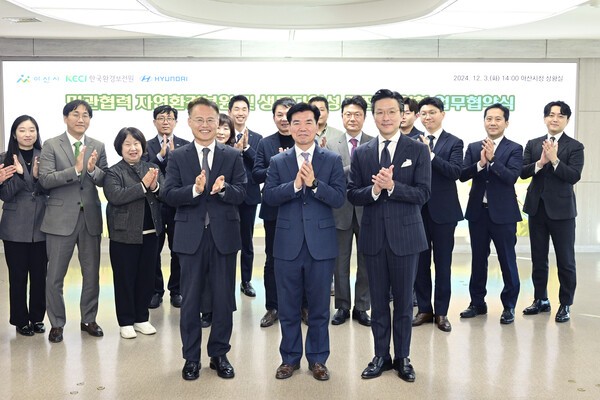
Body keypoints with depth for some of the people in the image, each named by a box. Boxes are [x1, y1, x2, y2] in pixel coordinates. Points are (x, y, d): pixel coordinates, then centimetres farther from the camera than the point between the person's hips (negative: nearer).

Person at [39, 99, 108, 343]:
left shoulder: (98, 147, 6)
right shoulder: (51, 146, -3)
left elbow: (104, 181, 2)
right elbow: (45, 180, -13)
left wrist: (93, 169, -19)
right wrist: (76, 169, -24)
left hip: (90, 217, 3)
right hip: (61, 218, -3)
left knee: (92, 273, 11)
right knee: (55, 276, 5)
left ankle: (89, 319, 28)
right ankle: (56, 324, 21)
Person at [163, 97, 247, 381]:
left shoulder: (233, 156, 4)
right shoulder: (178, 157, 3)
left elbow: (241, 194, -6)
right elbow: (169, 195, -8)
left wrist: (222, 188, -27)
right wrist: (195, 189, -25)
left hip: (224, 235, 0)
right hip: (191, 237, 0)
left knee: (224, 299, 9)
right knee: (190, 300, 10)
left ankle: (219, 354, 27)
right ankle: (191, 357, 26)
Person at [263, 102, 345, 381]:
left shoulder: (332, 160, 2)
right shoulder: (278, 161, 6)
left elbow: (339, 199, -7)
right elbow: (268, 196, -6)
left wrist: (314, 183, -20)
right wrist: (295, 184, -19)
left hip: (321, 244, -1)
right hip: (288, 244, 1)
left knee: (319, 306, 9)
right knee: (288, 307, 11)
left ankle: (317, 358, 25)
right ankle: (290, 358, 27)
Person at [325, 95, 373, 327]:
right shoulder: (331, 145, 3)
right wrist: (353, 168, -17)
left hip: (367, 211, 0)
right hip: (341, 210, 1)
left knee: (366, 262, 9)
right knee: (340, 262, 10)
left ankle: (361, 308, 23)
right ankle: (342, 307, 25)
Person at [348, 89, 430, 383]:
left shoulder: (417, 150, -2)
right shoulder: (361, 153, 5)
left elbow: (423, 194, -9)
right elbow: (352, 195, 0)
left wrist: (392, 186, -23)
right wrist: (374, 189, -19)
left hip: (405, 234, -2)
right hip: (373, 235, 2)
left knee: (403, 301, 10)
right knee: (378, 301, 12)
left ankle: (402, 357, 26)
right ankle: (381, 356, 27)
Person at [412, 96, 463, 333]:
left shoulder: (454, 143, 0)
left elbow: (456, 172, -16)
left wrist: (430, 154, -23)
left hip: (443, 211, -2)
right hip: (417, 210, 2)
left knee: (443, 263, 6)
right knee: (420, 263, 10)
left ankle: (441, 312, 18)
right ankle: (424, 309, 23)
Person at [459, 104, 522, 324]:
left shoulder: (514, 149, -3)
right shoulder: (473, 148, 7)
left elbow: (511, 177, -16)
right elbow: (462, 175, -4)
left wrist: (492, 159, -24)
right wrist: (480, 163, -19)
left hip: (503, 213, -3)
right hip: (477, 211, 4)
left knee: (508, 261, 4)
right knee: (478, 260, 13)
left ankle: (509, 306, 18)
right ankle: (477, 303, 26)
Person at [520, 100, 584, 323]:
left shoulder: (574, 146, -3)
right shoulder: (533, 144, 7)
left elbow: (574, 176, -14)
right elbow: (522, 172, -3)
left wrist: (554, 160, -24)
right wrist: (540, 162, -19)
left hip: (561, 209, -3)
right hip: (536, 208, 4)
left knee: (565, 261, 4)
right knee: (538, 259, 13)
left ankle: (565, 305, 15)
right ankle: (541, 300, 25)